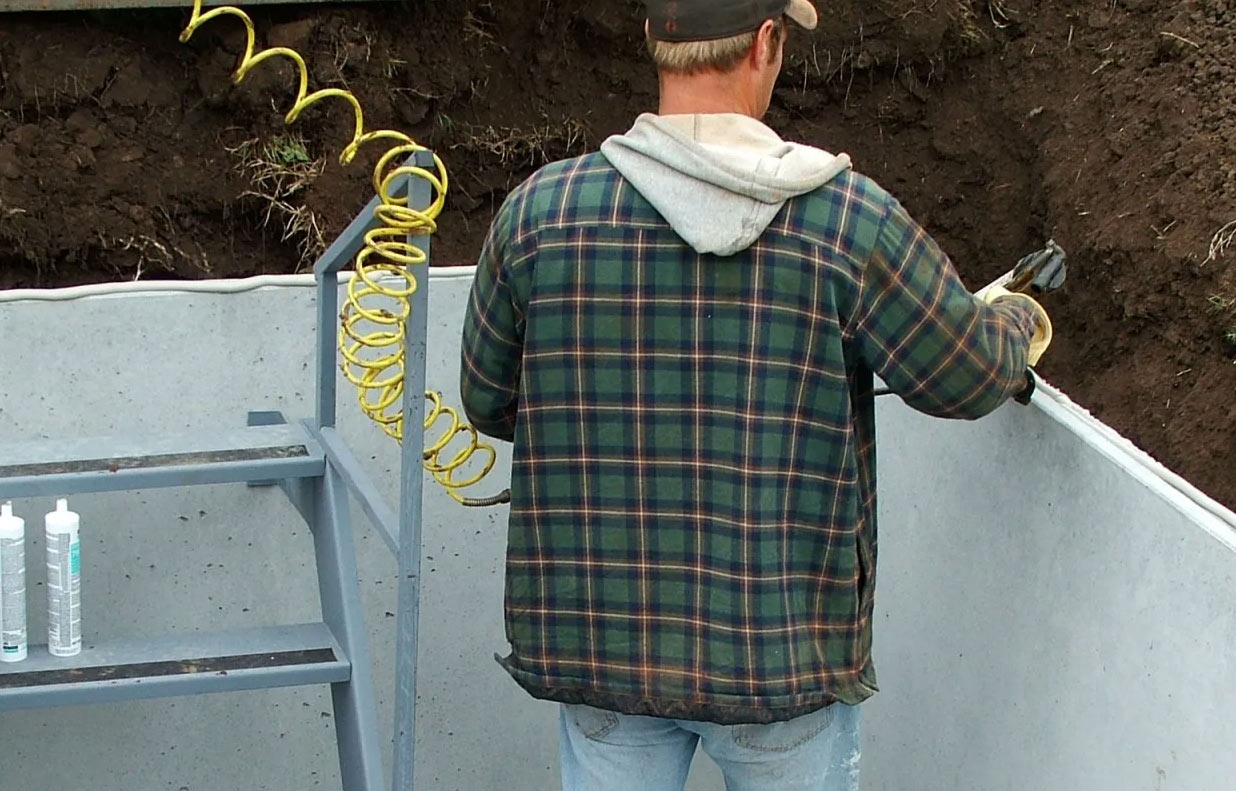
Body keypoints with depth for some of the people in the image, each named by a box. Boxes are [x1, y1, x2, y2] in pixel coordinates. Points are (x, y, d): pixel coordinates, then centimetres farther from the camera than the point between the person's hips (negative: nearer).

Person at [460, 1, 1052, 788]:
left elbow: (488, 401, 5)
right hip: (785, 654, -2)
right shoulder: (849, 219, -13)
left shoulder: (538, 212, -8)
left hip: (597, 638, 2)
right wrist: (1016, 322, 23)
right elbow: (966, 379, -1)